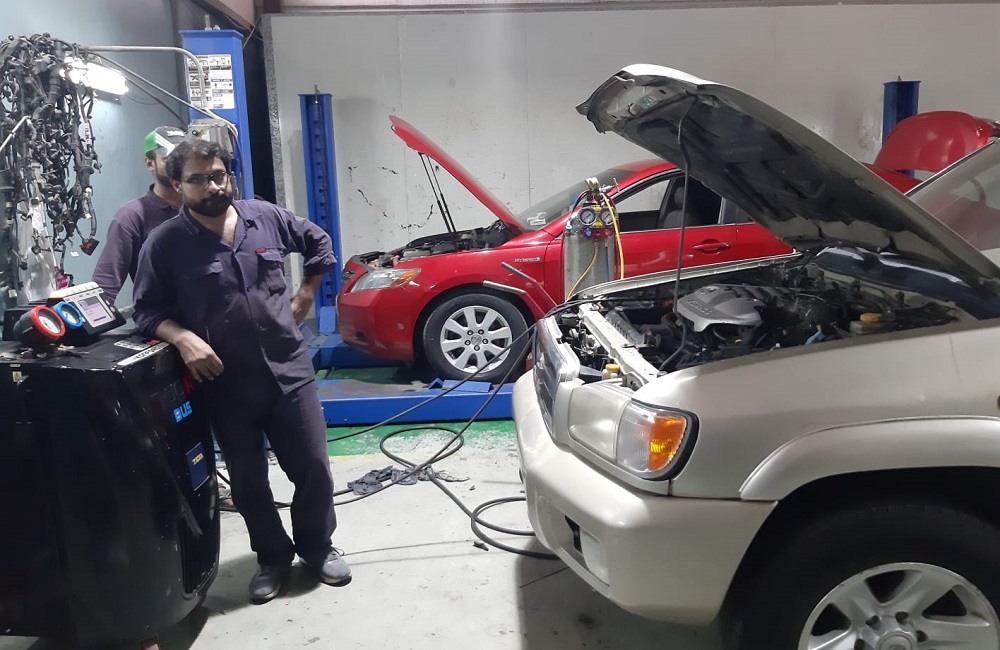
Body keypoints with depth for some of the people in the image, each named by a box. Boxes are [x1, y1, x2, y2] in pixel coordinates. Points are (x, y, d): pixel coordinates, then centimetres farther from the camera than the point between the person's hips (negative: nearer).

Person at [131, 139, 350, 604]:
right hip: (225, 383, -1)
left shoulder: (267, 217, 1)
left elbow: (320, 246, 16)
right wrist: (183, 339, -20)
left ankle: (317, 547, 32)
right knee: (248, 482, 12)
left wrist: (304, 298, 9)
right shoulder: (164, 244, -6)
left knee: (313, 468, 8)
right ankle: (273, 557, 34)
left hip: (289, 369, 1)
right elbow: (147, 311, -2)